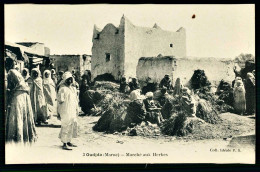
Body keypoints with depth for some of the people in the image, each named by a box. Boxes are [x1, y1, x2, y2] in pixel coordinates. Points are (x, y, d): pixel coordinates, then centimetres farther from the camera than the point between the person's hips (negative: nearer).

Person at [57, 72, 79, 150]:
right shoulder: (63, 89, -10)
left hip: (73, 111, 8)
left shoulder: (73, 89, 14)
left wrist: (77, 109, 19)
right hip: (66, 111, -8)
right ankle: (64, 144, -5)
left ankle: (68, 141, 22)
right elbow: (60, 100, -13)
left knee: (73, 124, 10)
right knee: (66, 126, -9)